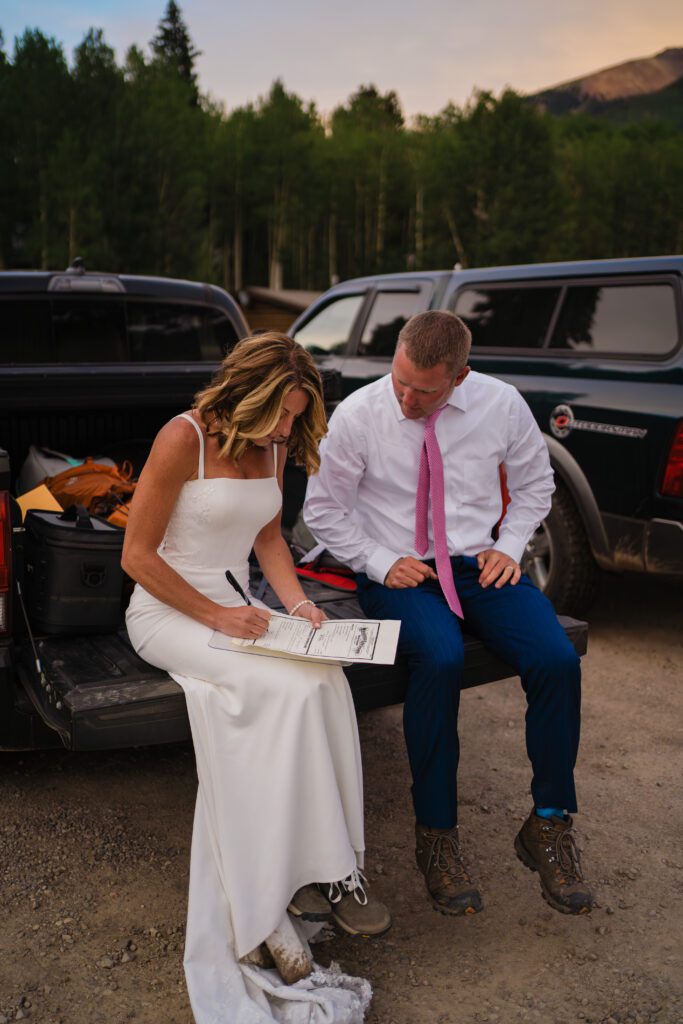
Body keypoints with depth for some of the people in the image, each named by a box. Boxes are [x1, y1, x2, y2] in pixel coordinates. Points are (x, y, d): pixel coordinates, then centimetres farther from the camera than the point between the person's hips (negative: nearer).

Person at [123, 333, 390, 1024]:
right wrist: (214, 616, -19)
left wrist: (294, 600, 0)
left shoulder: (271, 447, 8)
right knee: (290, 688, -30)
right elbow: (137, 555, -13)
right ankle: (325, 872, -17)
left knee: (326, 679, -24)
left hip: (236, 607, 6)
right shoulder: (184, 438, -14)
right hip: (167, 608, -6)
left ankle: (315, 868, -18)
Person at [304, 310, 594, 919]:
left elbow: (533, 483, 14)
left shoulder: (502, 404, -2)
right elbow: (323, 510, 1)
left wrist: (509, 547, -1)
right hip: (397, 573, -2)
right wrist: (382, 563, -10)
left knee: (558, 660, -23)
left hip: (480, 565, 3)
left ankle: (550, 825, -3)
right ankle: (436, 836, -15)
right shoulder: (357, 416, -7)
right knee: (441, 659, -34)